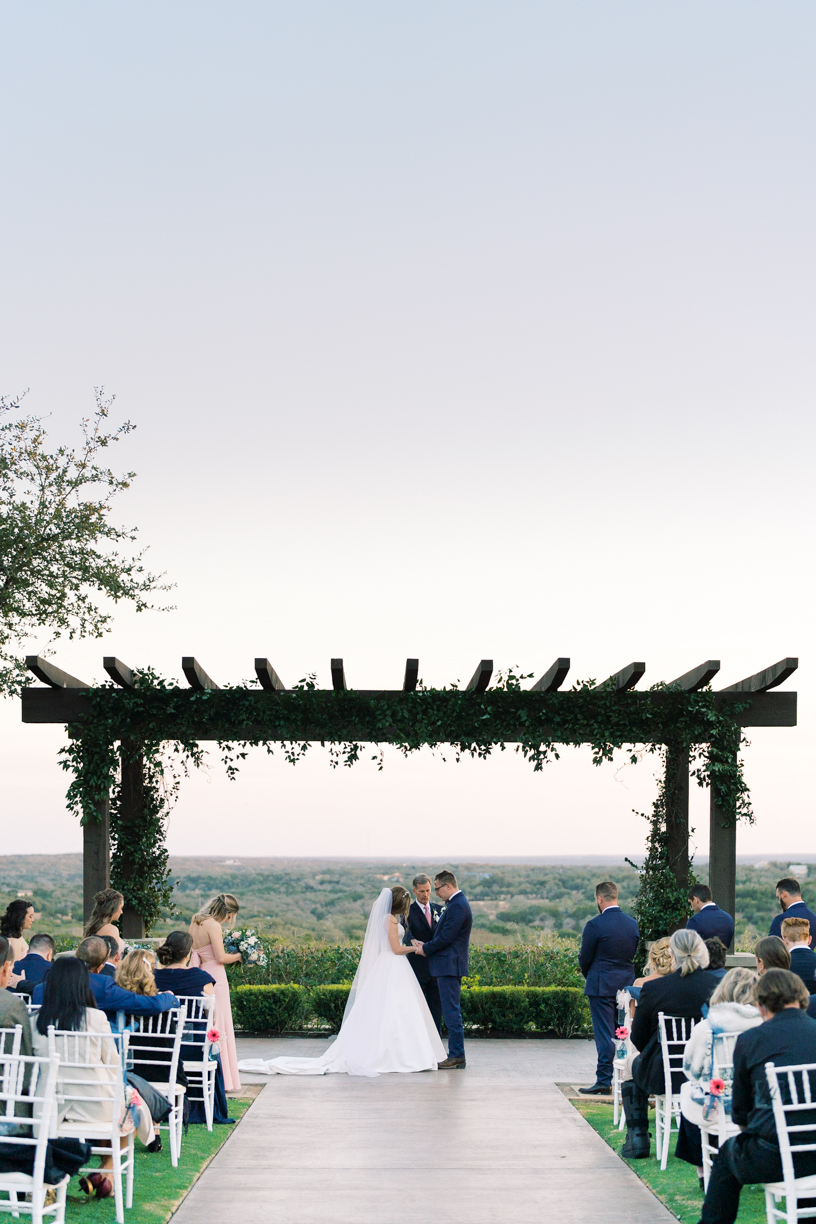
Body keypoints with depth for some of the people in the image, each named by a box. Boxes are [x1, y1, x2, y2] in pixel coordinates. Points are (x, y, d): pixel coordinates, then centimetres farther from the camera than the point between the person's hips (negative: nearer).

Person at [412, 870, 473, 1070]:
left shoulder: (457, 906, -16)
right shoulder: (456, 903, 17)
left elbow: (446, 937, -20)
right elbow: (443, 934, 20)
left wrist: (425, 949, -7)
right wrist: (425, 945, 7)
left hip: (449, 966, -11)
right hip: (449, 965, 11)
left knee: (452, 1012, -8)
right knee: (451, 1011, 11)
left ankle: (456, 1057, -6)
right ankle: (456, 1056, 14)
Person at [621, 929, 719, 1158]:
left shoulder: (653, 988, -13)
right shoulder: (718, 986, -10)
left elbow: (638, 1039, -3)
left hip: (663, 1077, -2)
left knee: (637, 1064, 32)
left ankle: (637, 1139, 25)